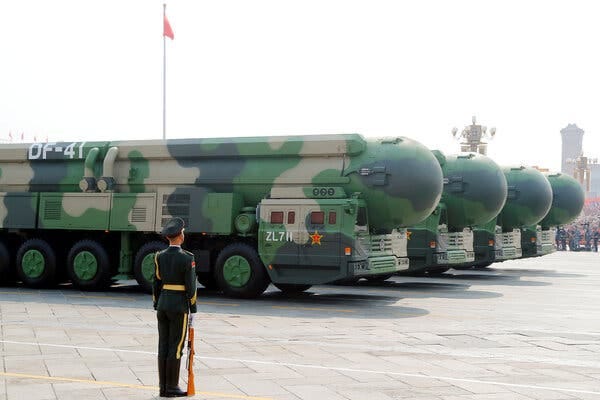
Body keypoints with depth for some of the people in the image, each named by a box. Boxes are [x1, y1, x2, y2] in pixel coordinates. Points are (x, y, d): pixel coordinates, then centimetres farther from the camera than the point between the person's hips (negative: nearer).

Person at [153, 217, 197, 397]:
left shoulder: (160, 256, 4)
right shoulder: (187, 258, -12)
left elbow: (156, 284, 7)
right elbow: (190, 287, -12)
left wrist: (157, 306, 16)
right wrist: (192, 310, -3)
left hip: (163, 303, 6)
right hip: (179, 306, -6)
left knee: (163, 347, 8)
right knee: (176, 348, -1)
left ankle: (163, 387, 12)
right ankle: (172, 388, 3)